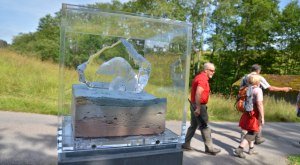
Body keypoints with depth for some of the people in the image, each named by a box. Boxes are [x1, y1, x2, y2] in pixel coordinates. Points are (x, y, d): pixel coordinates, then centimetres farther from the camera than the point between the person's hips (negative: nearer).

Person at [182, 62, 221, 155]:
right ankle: (209, 148, 8)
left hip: (194, 105, 10)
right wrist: (198, 108, -27)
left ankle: (186, 144, 24)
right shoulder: (203, 79, -16)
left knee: (193, 126, 17)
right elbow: (198, 94, -27)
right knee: (204, 127, -1)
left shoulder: (199, 77, 15)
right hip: (199, 106, -10)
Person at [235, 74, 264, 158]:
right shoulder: (258, 90, -14)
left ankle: (251, 149, 31)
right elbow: (259, 104, -21)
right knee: (252, 133, -2)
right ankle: (239, 149, -10)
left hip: (247, 113, 8)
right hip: (254, 115, -8)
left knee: (251, 131, 21)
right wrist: (262, 117, -18)